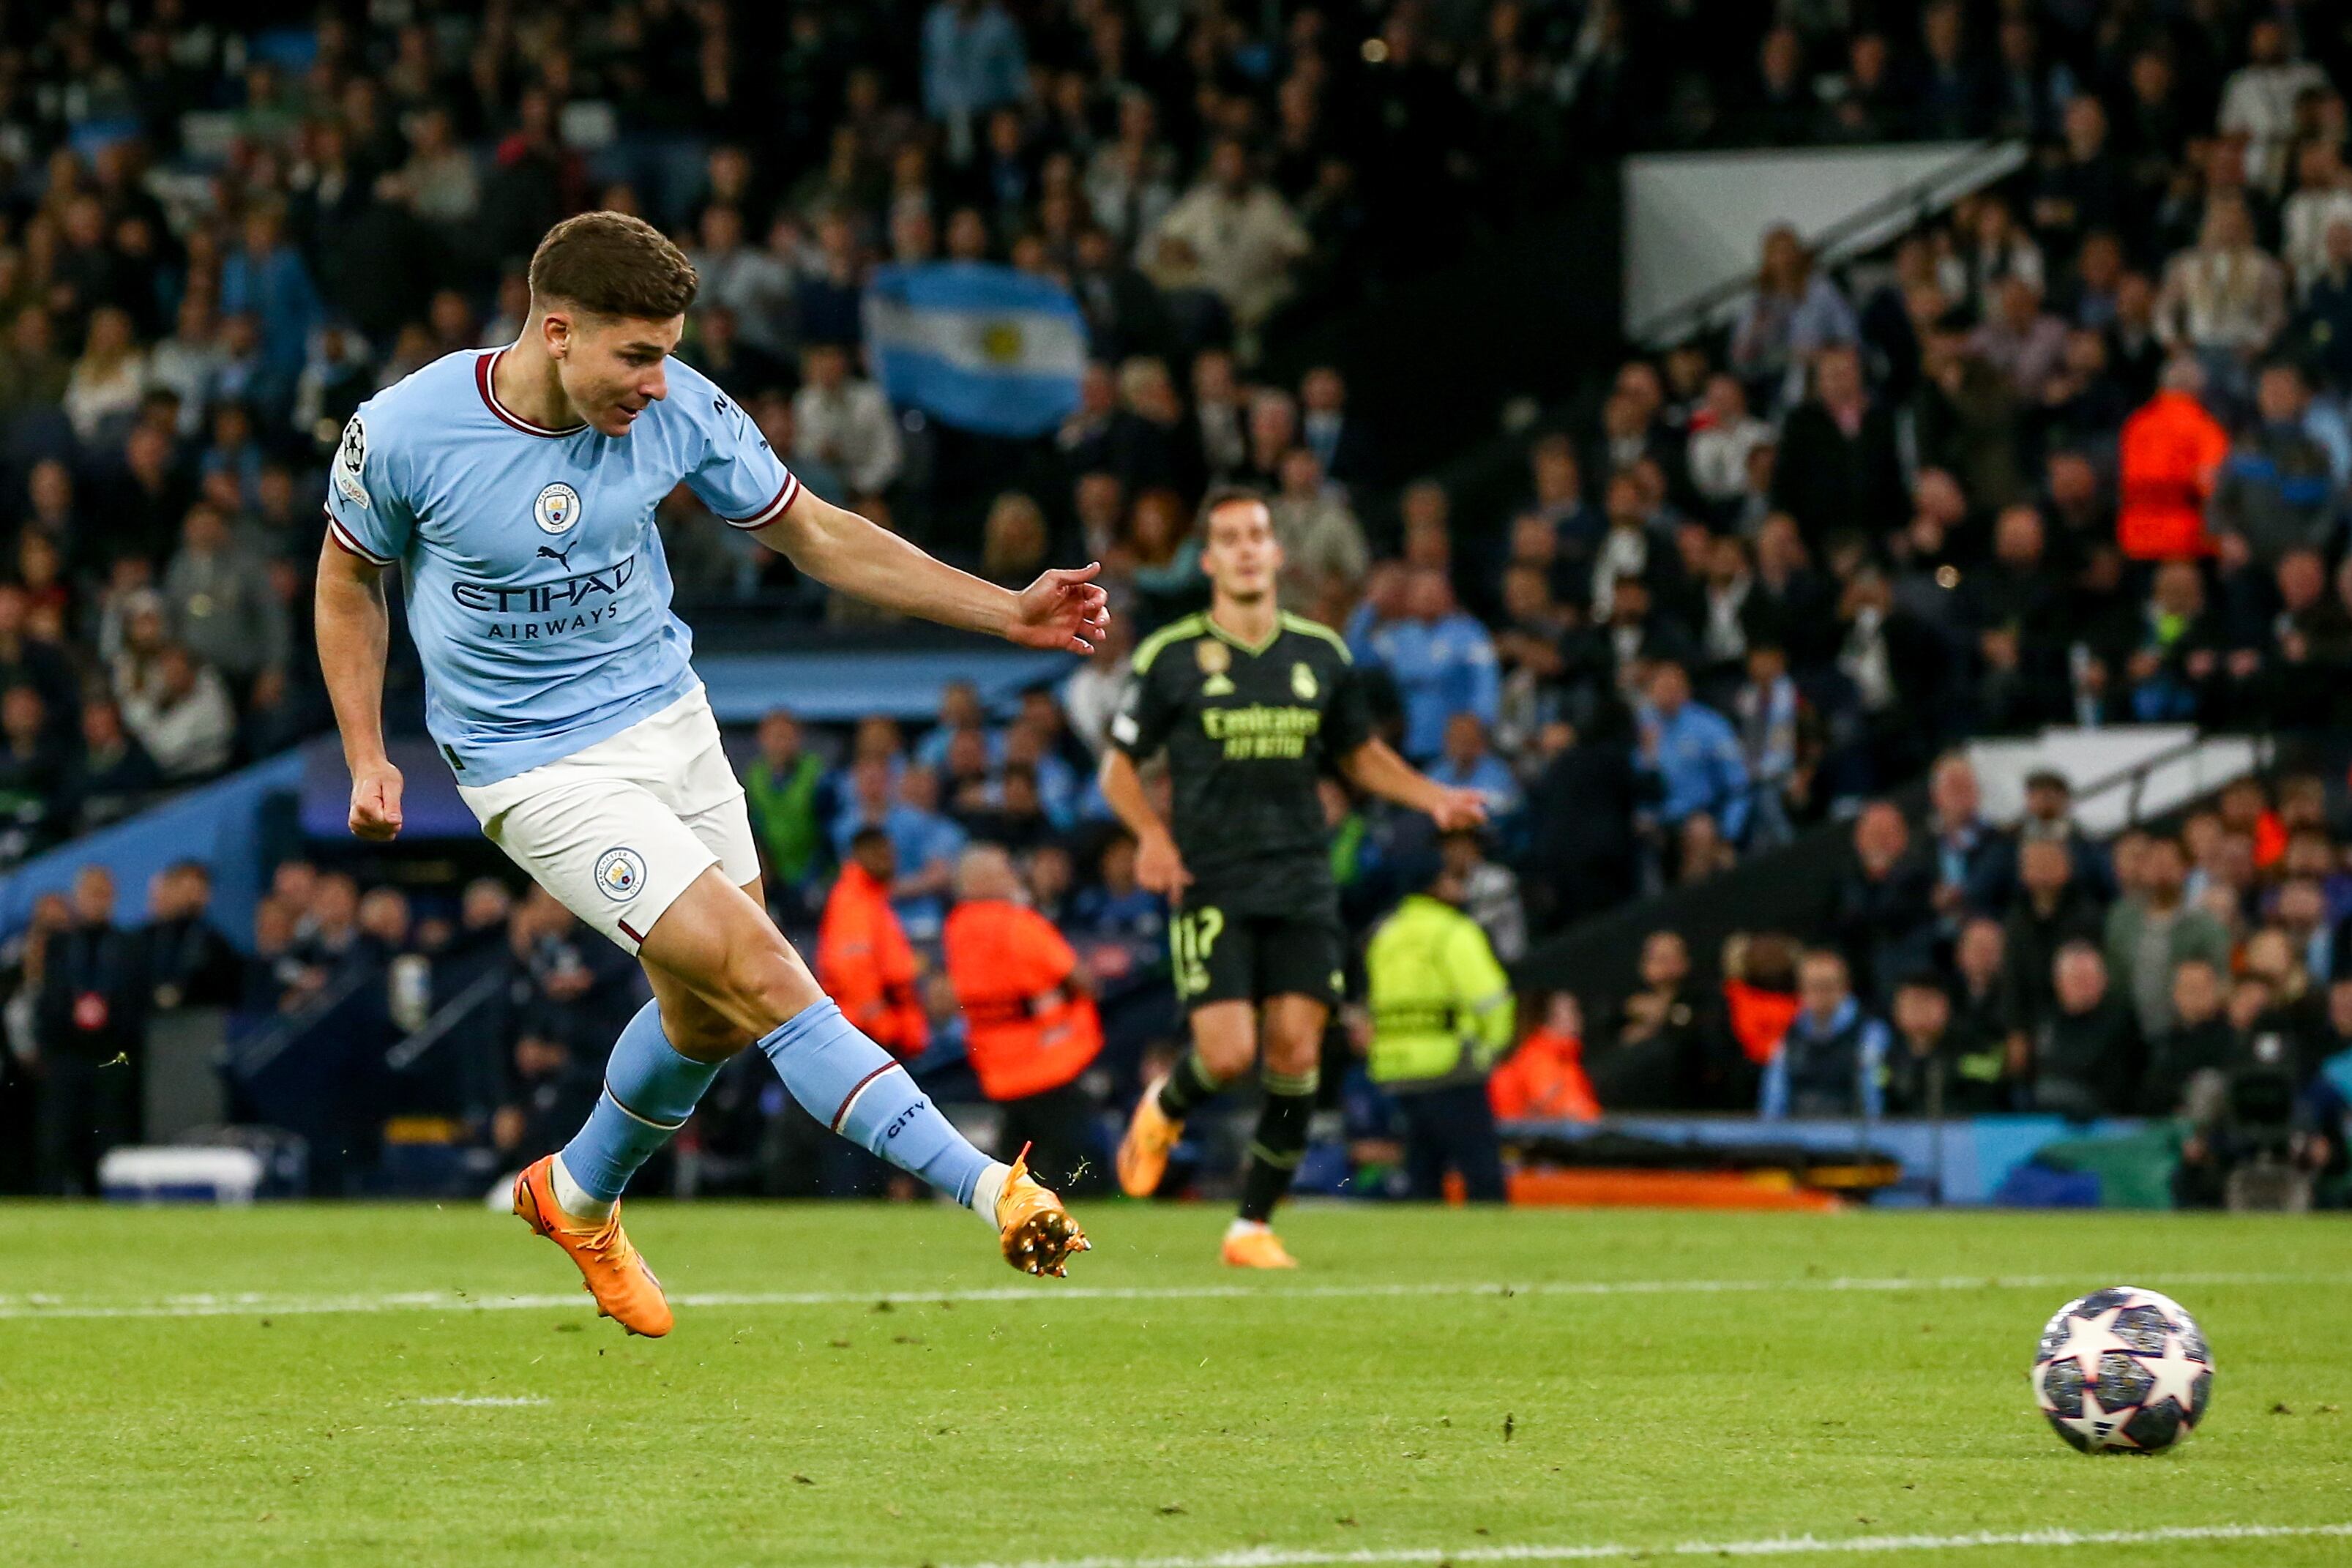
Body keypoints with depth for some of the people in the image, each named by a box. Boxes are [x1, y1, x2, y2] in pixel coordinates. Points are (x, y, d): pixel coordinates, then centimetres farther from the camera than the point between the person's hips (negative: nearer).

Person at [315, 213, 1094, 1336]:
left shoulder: (679, 412, -11)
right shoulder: (405, 432, -19)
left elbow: (814, 535, 1)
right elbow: (348, 578, 1)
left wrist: (1009, 611, -5)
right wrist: (366, 760, -3)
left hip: (669, 719, 5)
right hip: (537, 769, -5)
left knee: (709, 1015, 12)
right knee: (761, 975, -17)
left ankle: (579, 1198, 41)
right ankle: (993, 1192, -20)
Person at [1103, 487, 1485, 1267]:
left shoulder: (1321, 654, 9)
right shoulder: (1172, 656, -1)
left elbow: (1361, 754, 23)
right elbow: (1120, 767, 6)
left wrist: (1432, 796, 6)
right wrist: (1153, 834, -13)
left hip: (1300, 881, 3)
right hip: (1210, 883, -3)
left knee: (1295, 1054, -6)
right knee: (1228, 1053, -14)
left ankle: (1254, 1225, 7)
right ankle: (1164, 1109, 22)